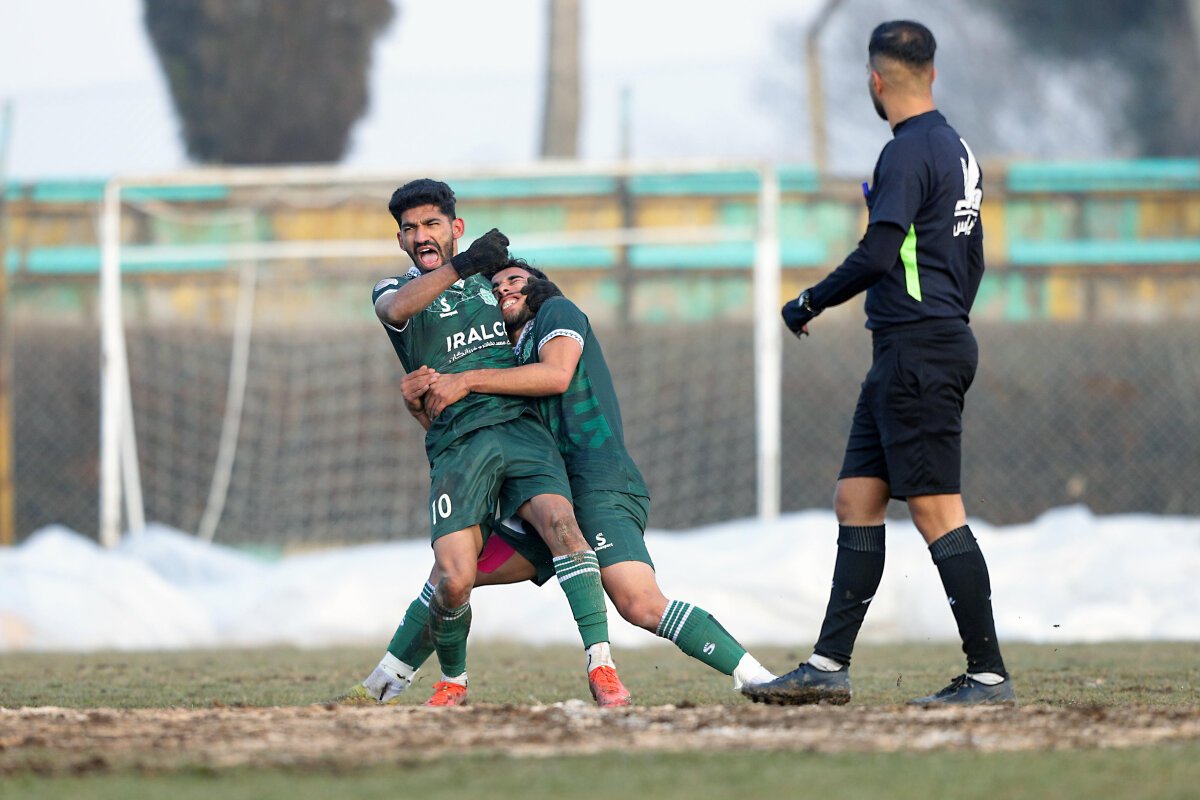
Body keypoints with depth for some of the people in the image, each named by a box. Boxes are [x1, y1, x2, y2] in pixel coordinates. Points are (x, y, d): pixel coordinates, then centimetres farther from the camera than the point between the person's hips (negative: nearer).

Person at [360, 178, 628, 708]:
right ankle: (453, 680, 10)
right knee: (453, 579, -18)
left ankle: (601, 666, -27)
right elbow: (397, 309, -15)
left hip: (521, 425, 2)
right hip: (456, 442, -2)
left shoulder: (491, 276, 24)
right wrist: (462, 265, -22)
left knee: (560, 522, -26)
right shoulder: (394, 289, 13)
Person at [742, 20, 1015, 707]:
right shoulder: (957, 149, 16)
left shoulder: (909, 153, -14)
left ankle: (989, 675, -9)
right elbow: (972, 259, 23)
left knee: (936, 510, -9)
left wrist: (809, 304, -8)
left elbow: (878, 256, -21)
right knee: (856, 500, 10)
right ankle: (829, 668, 10)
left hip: (916, 351, -10)